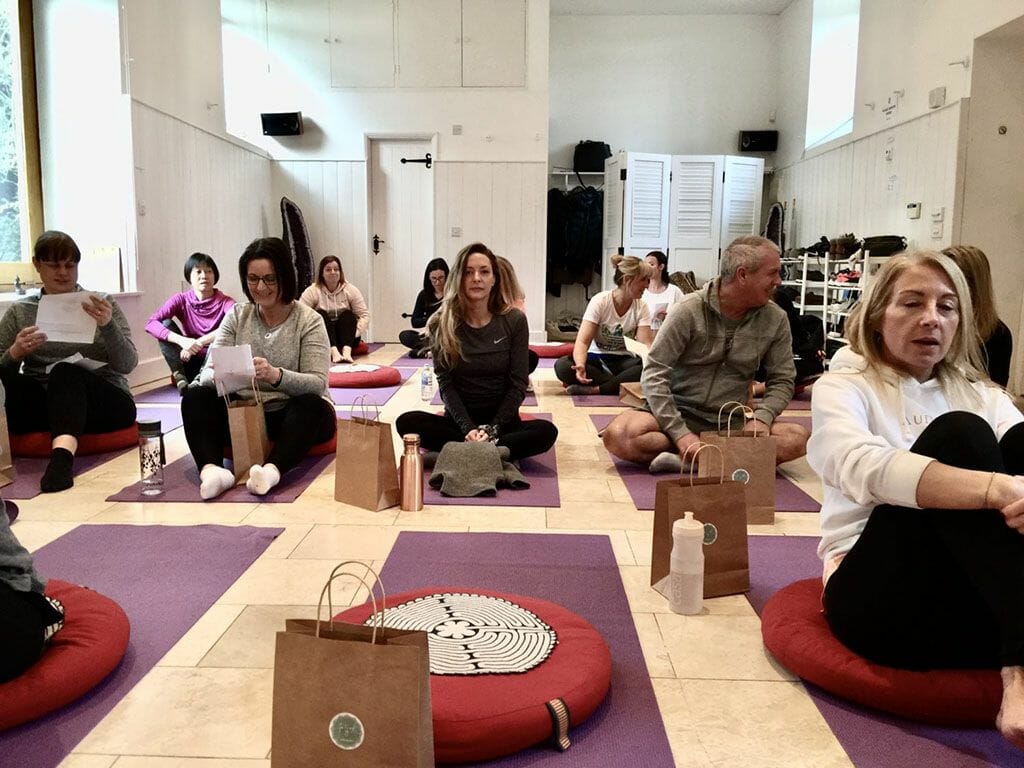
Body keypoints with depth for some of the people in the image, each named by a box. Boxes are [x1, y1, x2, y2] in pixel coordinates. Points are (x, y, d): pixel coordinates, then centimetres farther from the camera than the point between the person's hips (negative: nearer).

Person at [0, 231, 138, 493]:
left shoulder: (102, 305, 7)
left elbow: (128, 365, -4)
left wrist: (108, 325, -21)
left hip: (103, 402, -2)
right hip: (44, 404, 2)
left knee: (64, 372, -34)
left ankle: (63, 454, -55)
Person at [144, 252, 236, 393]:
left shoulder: (225, 302, -9)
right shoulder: (181, 300, -3)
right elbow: (150, 323, -18)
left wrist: (199, 342, -35)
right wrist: (182, 340, -35)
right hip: (190, 362, 2)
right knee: (165, 324, -15)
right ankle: (179, 377, -19)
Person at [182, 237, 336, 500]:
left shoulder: (309, 321, -6)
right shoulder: (236, 316, 5)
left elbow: (317, 384, -17)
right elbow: (207, 372, -3)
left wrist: (276, 376, -37)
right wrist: (219, 375, -29)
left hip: (294, 416, -3)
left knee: (311, 405, -34)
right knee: (195, 397, -19)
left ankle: (272, 469, -56)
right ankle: (212, 469, -42)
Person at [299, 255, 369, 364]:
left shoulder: (351, 290, 2)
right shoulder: (312, 291, -2)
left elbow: (364, 315, -2)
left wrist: (355, 333, -16)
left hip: (347, 339, 1)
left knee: (347, 314, -23)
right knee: (320, 314, -25)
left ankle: (347, 351, -47)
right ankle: (334, 352, -46)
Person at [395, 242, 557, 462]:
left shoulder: (514, 320, -5)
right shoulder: (442, 324, -3)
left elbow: (518, 384, -5)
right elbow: (446, 384, -6)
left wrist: (492, 429, -17)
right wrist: (469, 428, -21)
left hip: (503, 421, 0)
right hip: (459, 421, 1)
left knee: (546, 431, -29)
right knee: (407, 422, -26)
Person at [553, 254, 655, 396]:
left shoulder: (641, 307, -2)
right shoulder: (600, 301, -12)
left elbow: (646, 344, -12)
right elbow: (583, 341, -19)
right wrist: (581, 365, -42)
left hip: (623, 361, 2)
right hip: (596, 358, -1)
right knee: (562, 366, -33)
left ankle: (593, 390, -34)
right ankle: (620, 386, -27)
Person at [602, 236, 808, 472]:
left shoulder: (776, 320, 1)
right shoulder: (690, 310, -10)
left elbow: (782, 381, 7)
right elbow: (654, 375, -12)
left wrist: (761, 418, -15)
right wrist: (681, 434, -22)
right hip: (681, 413, -3)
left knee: (797, 438, -26)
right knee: (617, 435, -32)